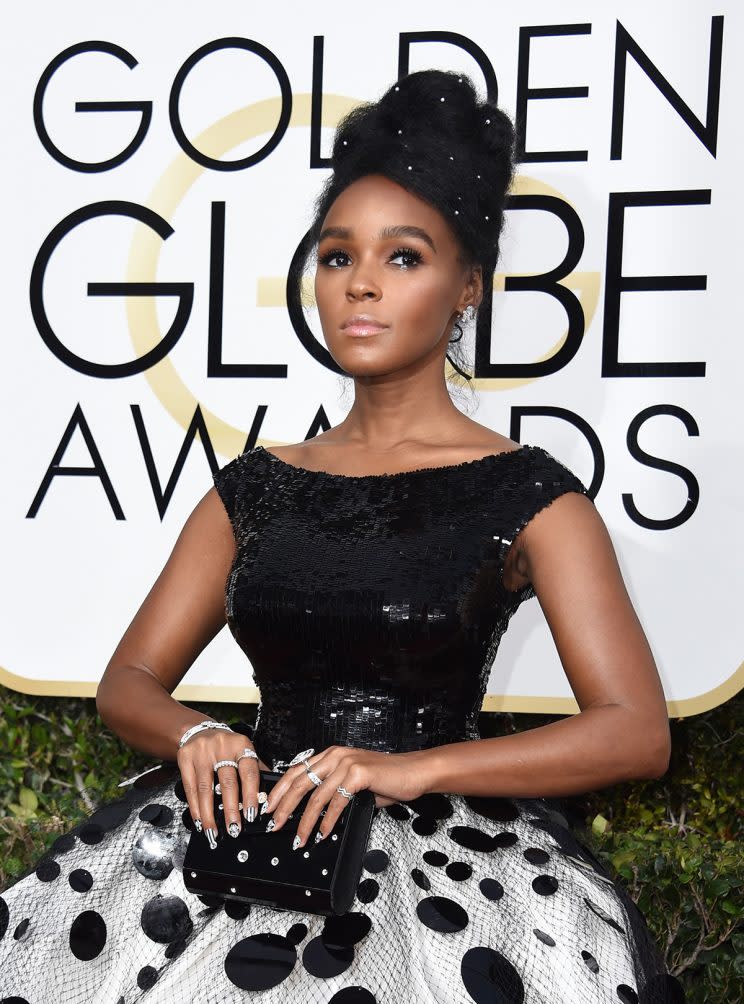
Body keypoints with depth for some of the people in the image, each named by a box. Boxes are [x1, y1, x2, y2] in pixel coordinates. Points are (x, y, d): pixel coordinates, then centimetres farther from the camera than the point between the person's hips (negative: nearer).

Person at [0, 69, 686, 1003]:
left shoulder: (525, 493, 0)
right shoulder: (256, 486, 12)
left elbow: (638, 732, -8)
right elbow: (127, 682, 12)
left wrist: (415, 768, -19)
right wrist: (196, 736, -12)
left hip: (443, 825, -3)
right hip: (255, 822, 4)